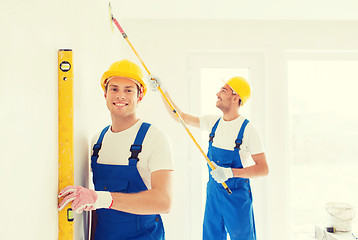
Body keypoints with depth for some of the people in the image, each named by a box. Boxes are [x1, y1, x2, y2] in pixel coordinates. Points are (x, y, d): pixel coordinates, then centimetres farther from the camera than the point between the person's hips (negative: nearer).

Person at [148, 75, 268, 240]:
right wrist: (162, 91, 2)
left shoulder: (248, 130, -15)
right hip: (213, 192, 5)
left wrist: (231, 172, -27)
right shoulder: (213, 122, 2)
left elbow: (263, 169, -16)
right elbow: (180, 117, 8)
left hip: (237, 196, -5)